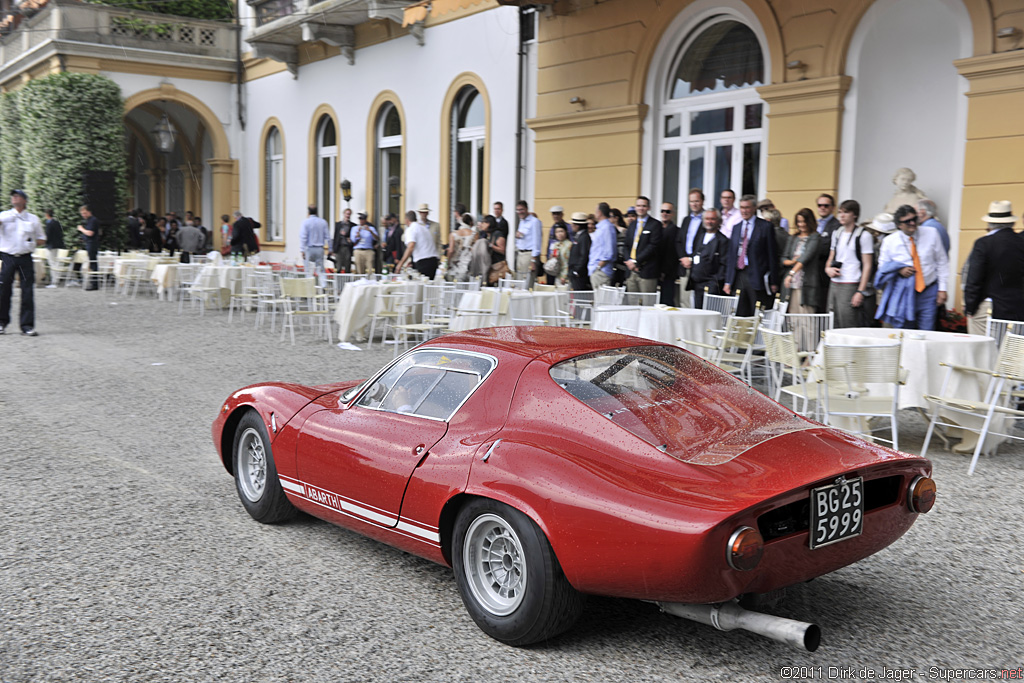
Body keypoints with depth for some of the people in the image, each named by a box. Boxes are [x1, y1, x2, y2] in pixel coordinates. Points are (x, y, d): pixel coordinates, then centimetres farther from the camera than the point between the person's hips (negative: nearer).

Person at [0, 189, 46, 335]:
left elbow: (42, 239, 16)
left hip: (25, 258, 1)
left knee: (28, 292, -3)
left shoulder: (33, 219, 11)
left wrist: (33, 243, -3)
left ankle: (27, 325, 1)